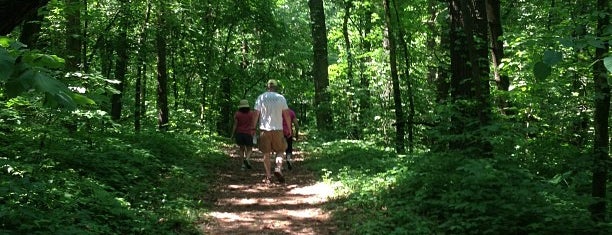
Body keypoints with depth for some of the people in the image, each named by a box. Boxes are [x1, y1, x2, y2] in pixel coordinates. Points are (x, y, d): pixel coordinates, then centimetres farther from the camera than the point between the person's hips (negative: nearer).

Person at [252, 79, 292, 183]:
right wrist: (289, 128, 10)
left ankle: (268, 176, 7)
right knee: (280, 151, 12)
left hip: (264, 129, 1)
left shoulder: (260, 98, 1)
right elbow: (286, 114, 2)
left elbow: (256, 114, 0)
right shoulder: (281, 98, 1)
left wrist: (253, 128, 8)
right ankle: (278, 168, -12)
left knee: (266, 154, 6)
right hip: (278, 128, 0)